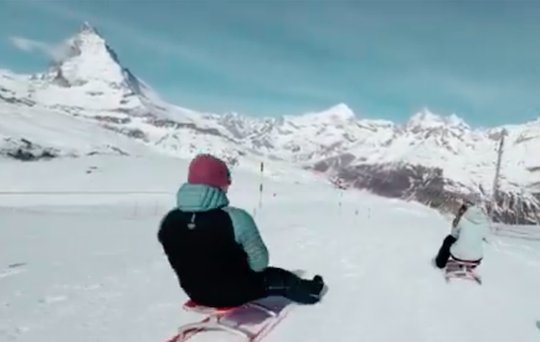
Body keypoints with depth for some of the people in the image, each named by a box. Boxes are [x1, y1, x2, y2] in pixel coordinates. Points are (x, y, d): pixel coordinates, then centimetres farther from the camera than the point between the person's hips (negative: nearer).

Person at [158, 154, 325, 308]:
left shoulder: (169, 221, -15)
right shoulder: (236, 218, -29)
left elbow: (182, 263, 0)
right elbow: (259, 263, -17)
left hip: (196, 294, 5)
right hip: (235, 293, -4)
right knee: (281, 278, 24)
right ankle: (311, 292, 51)